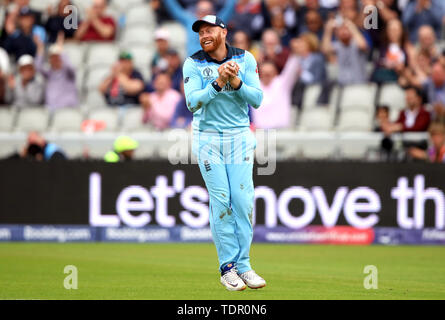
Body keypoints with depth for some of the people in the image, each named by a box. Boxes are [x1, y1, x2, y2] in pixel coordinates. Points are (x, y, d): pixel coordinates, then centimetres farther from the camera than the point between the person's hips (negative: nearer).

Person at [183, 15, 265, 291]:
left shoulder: (245, 59, 0)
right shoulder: (193, 64, -5)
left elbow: (257, 99, -7)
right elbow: (193, 102, -17)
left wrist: (235, 81, -22)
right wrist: (218, 83, -28)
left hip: (240, 137, 1)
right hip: (208, 139, -1)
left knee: (244, 200, -4)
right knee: (221, 201, -6)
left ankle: (243, 265, 2)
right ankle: (228, 268, -2)